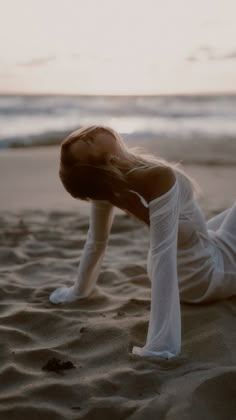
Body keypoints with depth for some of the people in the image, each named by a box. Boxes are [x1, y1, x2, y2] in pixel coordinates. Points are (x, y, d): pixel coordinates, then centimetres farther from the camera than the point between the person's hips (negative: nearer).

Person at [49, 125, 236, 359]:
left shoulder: (105, 185, -18)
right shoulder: (159, 177, -38)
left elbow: (95, 241, -7)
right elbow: (163, 255, -43)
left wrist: (78, 290, 9)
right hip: (205, 276, -7)